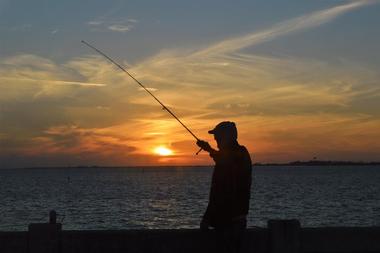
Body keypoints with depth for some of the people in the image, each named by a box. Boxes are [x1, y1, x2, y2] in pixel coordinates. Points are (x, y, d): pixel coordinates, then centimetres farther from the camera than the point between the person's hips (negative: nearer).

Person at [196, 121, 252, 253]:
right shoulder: (242, 154, 6)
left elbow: (217, 195, -22)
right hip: (240, 219, 9)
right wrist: (210, 150, 39)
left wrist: (207, 218, -14)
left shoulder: (226, 161, -21)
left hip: (226, 221, -9)